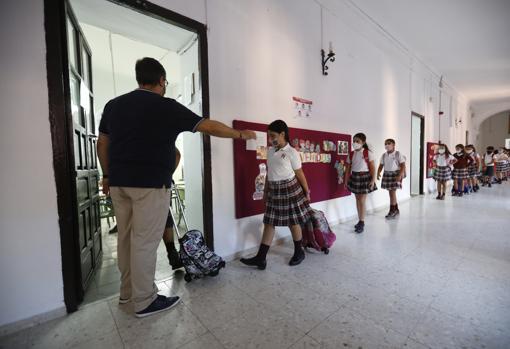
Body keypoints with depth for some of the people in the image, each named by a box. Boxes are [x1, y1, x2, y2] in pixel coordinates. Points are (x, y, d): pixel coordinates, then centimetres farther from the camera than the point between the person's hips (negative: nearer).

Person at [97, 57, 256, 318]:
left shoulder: (113, 105, 12)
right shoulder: (166, 107, -6)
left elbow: (102, 143, 15)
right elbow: (209, 127, -6)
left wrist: (108, 174, 23)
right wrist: (241, 134, 5)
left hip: (119, 182, 7)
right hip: (150, 184, -7)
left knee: (125, 238, 16)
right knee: (145, 242, 1)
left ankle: (127, 291, 34)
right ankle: (144, 301, 17)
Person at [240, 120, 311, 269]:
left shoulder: (292, 153, -10)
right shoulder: (270, 151, 8)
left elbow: (300, 174, -4)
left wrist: (307, 192, 2)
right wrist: (265, 191, 16)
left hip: (289, 190, -5)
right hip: (274, 191, 6)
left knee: (293, 222, 8)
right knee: (269, 223, 7)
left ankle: (299, 252, 32)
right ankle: (260, 258, 14)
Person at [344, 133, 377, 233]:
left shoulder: (368, 153, -8)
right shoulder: (351, 154, 5)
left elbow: (372, 168, -8)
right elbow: (348, 169, 7)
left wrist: (373, 180, -14)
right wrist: (346, 181, 6)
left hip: (365, 177, -5)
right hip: (354, 177, 5)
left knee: (362, 200, -4)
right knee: (357, 199, 11)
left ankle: (362, 222, 6)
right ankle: (360, 221, 24)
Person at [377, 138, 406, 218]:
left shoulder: (398, 154, -7)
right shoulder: (384, 155, 7)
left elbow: (403, 165, -10)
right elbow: (381, 166, 9)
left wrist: (400, 175, -20)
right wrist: (378, 173, -6)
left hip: (395, 174, -5)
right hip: (387, 174, 5)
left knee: (393, 192, -7)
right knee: (390, 192, 10)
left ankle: (392, 210, 4)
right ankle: (396, 210, 24)